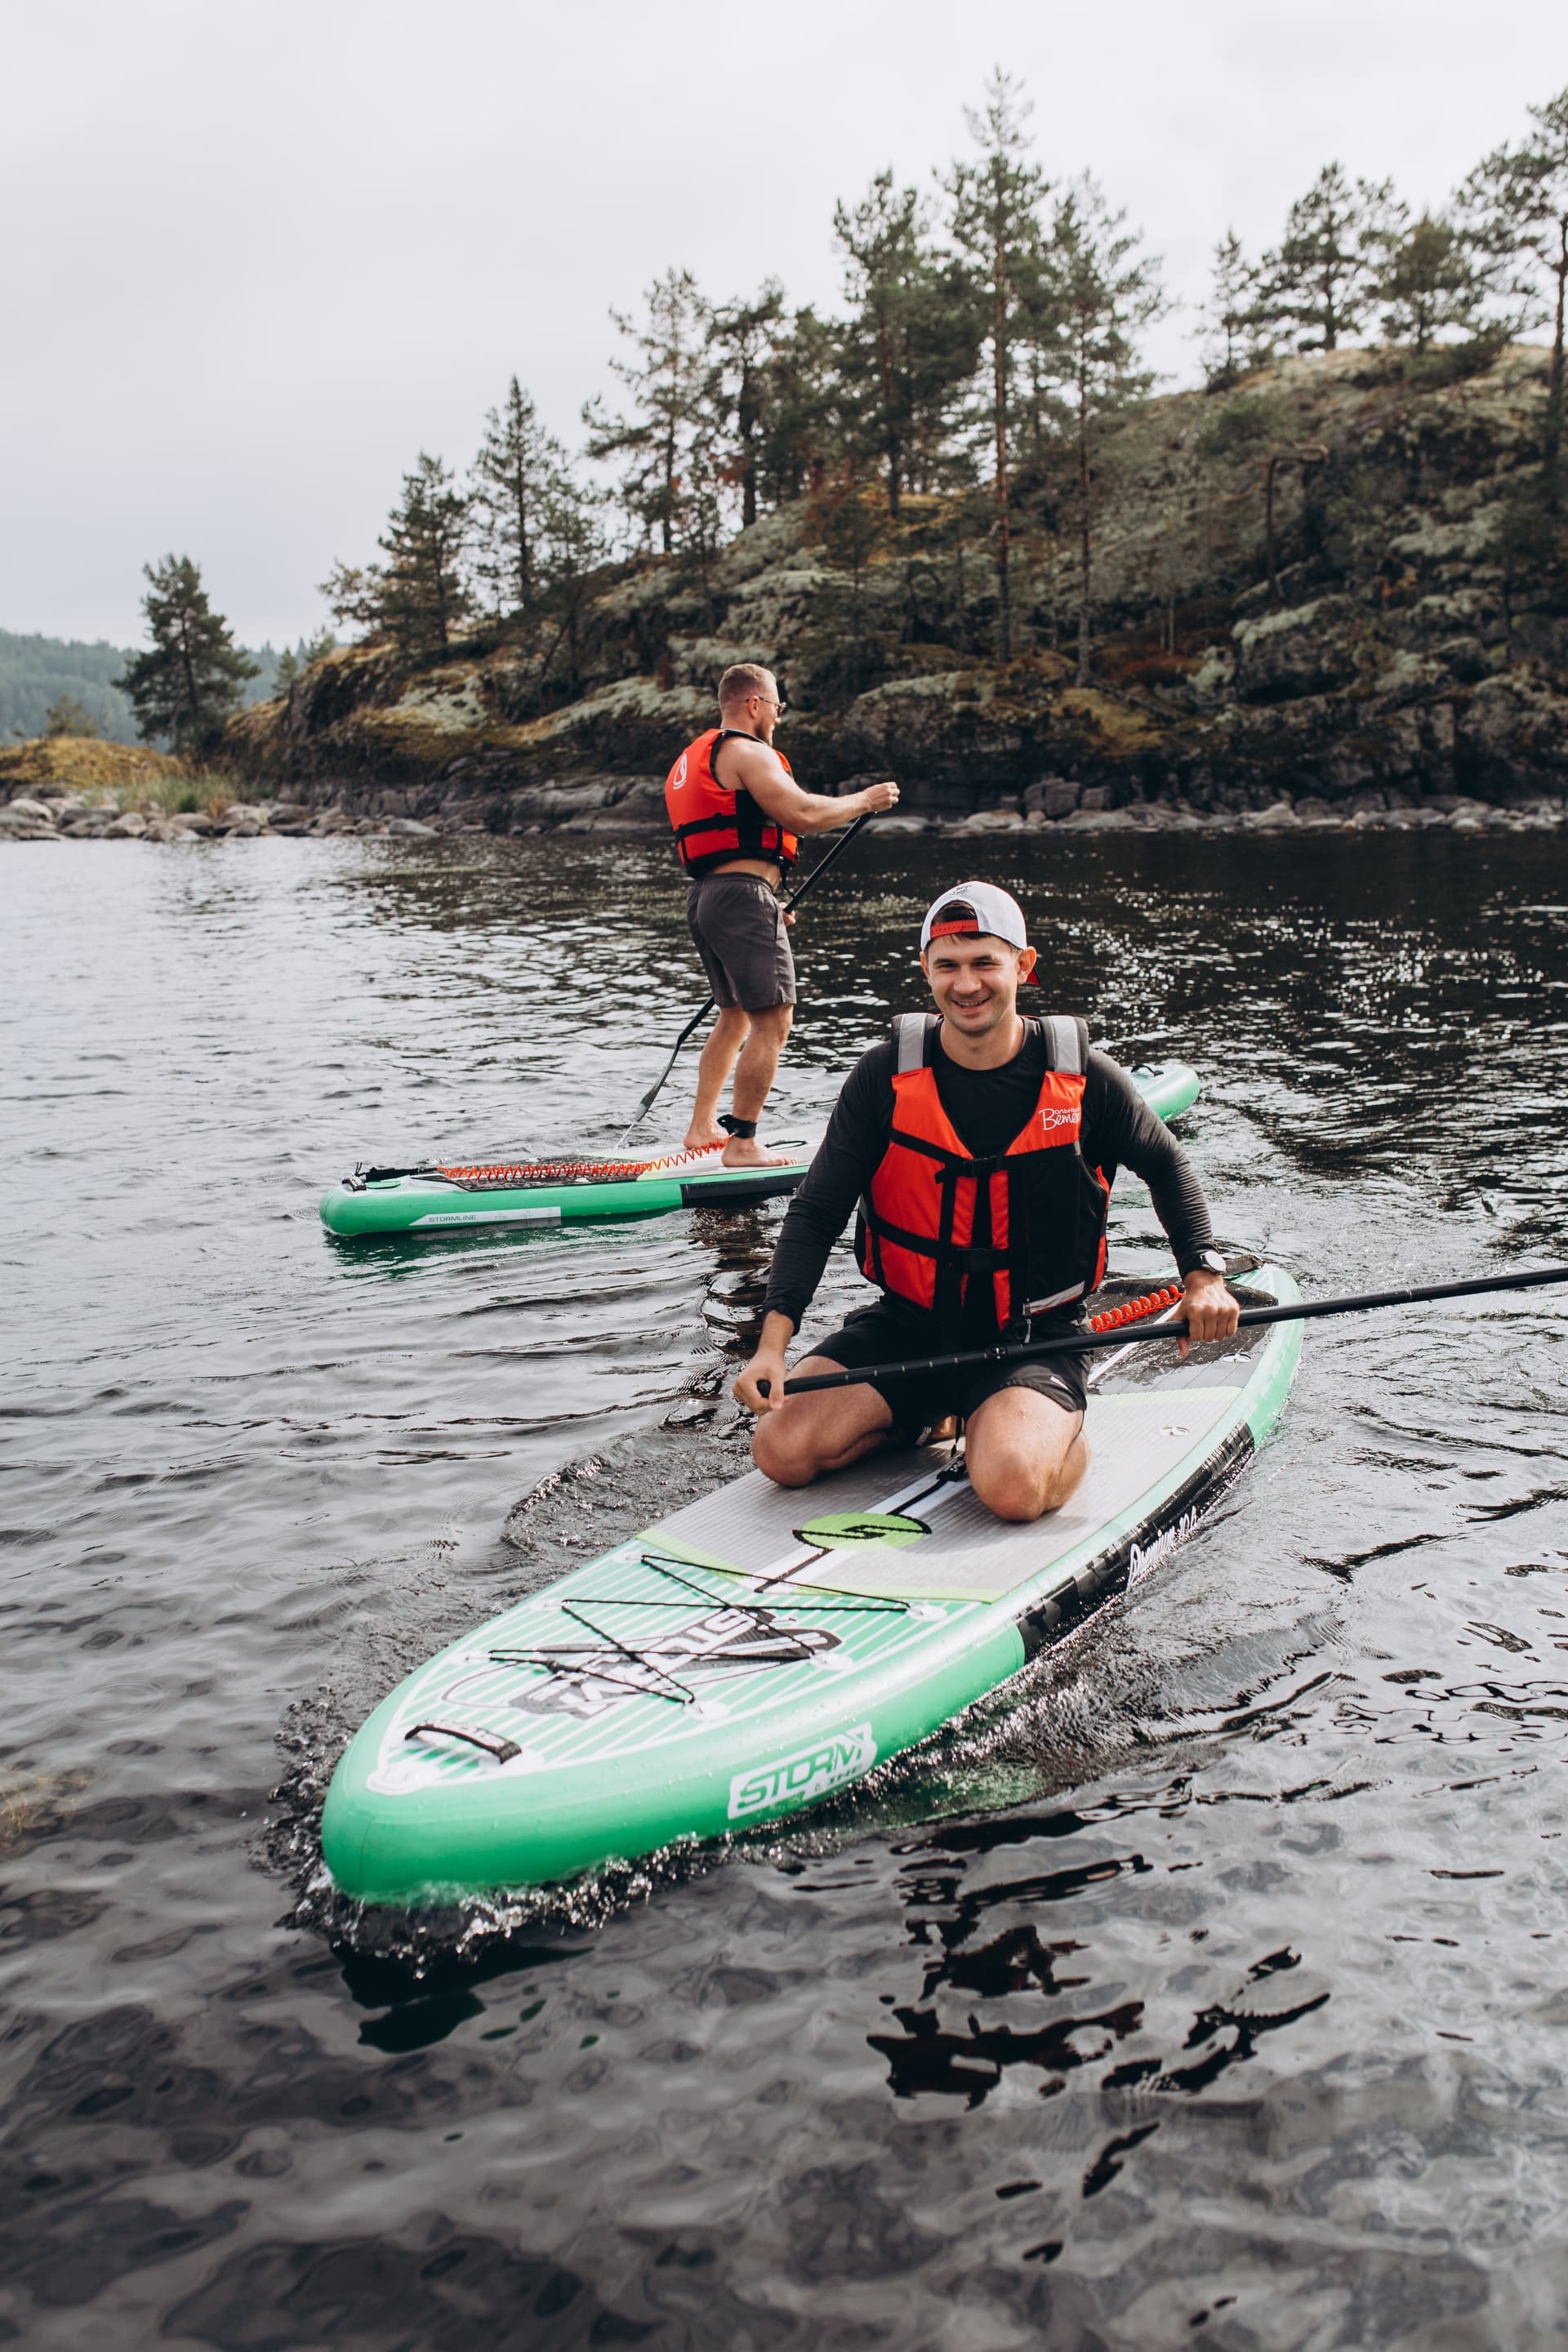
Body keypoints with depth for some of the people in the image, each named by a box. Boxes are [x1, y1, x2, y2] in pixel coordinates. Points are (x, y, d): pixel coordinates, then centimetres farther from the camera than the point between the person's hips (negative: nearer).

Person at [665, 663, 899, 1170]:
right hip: (742, 895, -11)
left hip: (703, 897, 11)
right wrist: (864, 801, -5)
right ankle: (742, 1145, -9)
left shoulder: (694, 757, 23)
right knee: (771, 1022, -9)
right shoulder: (746, 752, -9)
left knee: (735, 1016, 22)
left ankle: (702, 1128, 24)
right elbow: (803, 814, -20)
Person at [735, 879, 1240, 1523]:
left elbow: (1165, 1165, 14)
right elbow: (816, 1212, -4)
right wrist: (773, 1342, -16)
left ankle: (1067, 1439, 7)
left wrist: (1203, 1275, 1)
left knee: (1011, 1485, -31)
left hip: (1033, 1339, -2)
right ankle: (925, 1417, 13)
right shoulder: (886, 1077, -7)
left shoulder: (1082, 1078, -7)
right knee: (782, 1450, -16)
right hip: (906, 1326, 3)